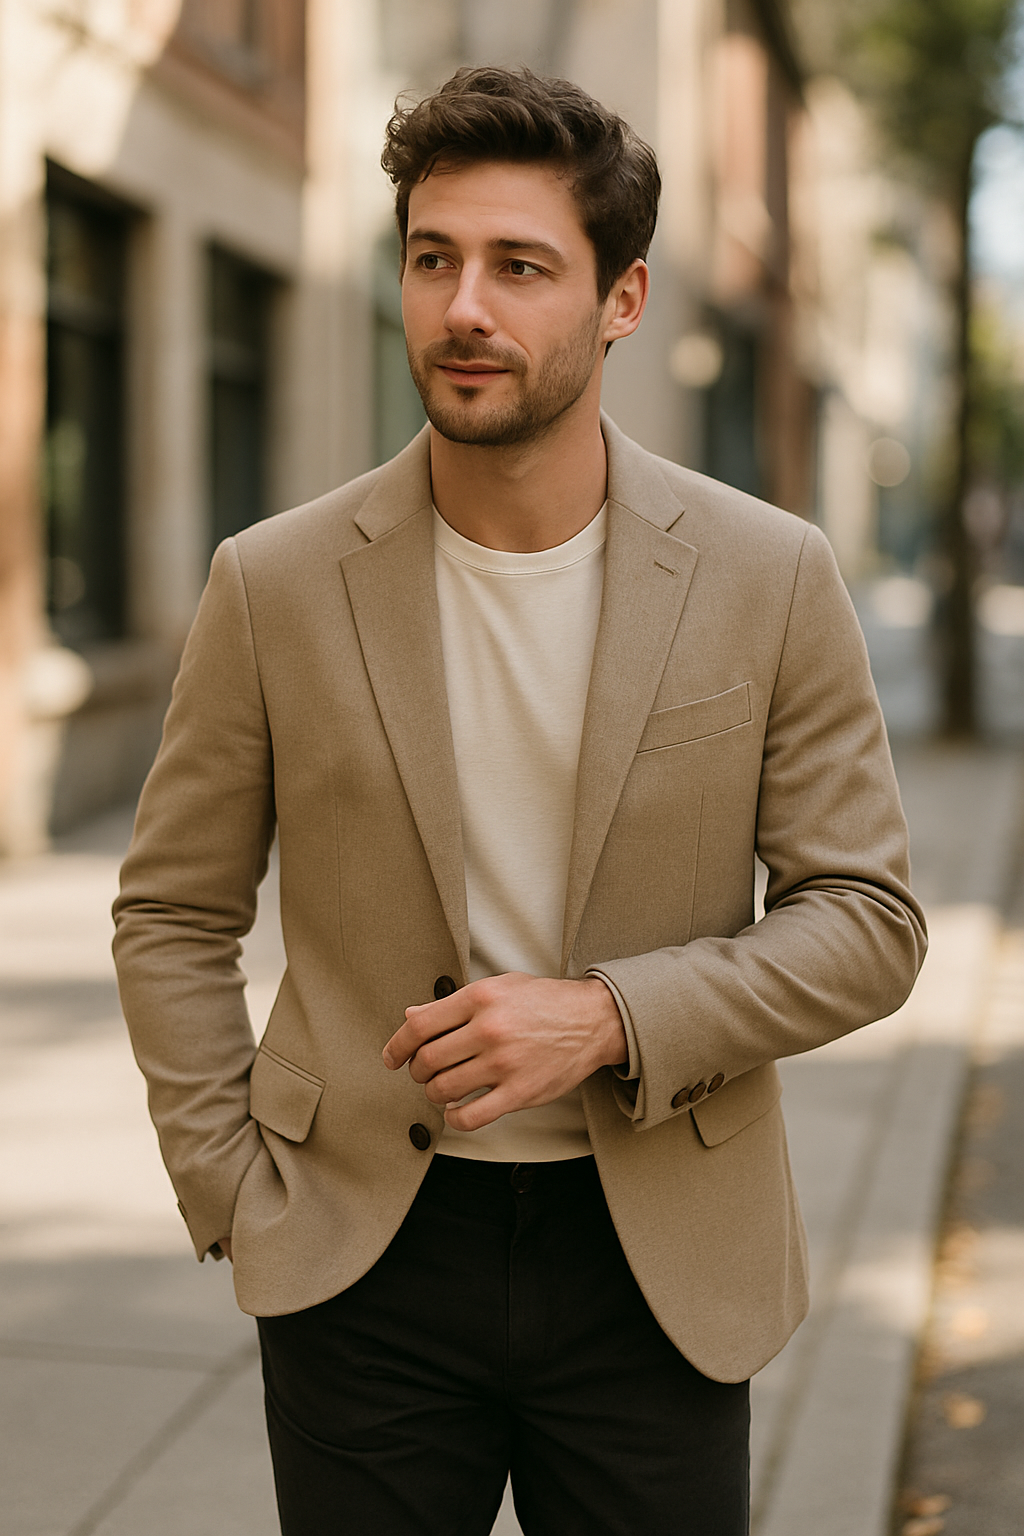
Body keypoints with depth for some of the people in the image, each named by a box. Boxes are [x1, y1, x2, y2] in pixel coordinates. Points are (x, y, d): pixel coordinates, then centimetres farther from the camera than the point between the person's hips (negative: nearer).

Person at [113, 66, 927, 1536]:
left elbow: (868, 917, -3)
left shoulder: (772, 577, -6)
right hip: (365, 1263, 0)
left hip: (661, 1263, 0)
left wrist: (608, 1018, -16)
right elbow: (172, 915, 5)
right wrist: (235, 1196, -3)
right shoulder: (276, 585, -5)